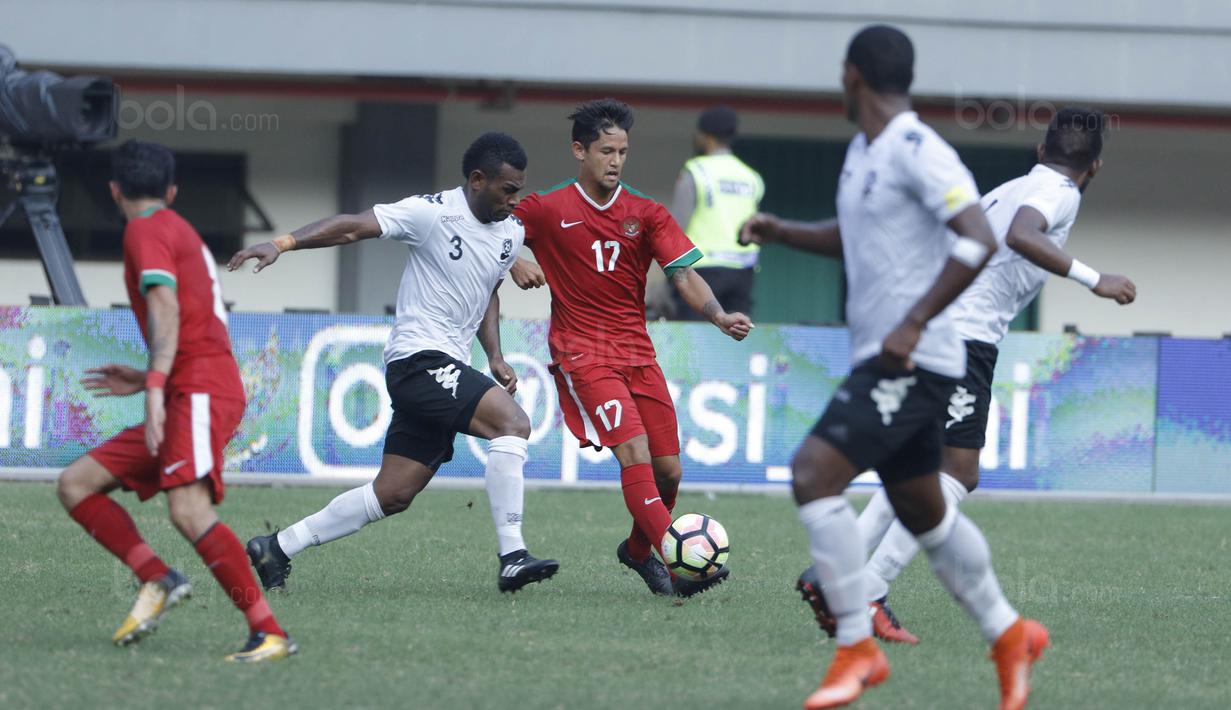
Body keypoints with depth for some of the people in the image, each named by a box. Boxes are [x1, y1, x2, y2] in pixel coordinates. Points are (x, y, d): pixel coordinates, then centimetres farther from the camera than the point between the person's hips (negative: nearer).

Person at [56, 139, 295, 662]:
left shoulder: (146, 231, 0)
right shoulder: (183, 235, 27)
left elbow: (167, 309, -17)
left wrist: (156, 387, -27)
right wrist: (147, 380, 36)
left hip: (201, 391, -10)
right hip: (188, 397, 10)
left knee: (188, 510, -27)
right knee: (76, 485, 6)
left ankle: (270, 633, -31)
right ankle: (156, 579, -8)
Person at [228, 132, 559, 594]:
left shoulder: (512, 233, 12)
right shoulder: (433, 213, -12)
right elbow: (353, 227, -14)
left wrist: (495, 356, 12)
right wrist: (283, 243, -24)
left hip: (448, 371, 9)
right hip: (419, 360, -9)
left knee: (392, 495, 7)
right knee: (513, 422, -25)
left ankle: (276, 548, 17)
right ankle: (512, 558, -25)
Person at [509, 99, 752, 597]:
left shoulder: (646, 215, 7)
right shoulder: (548, 210, 0)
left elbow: (684, 275, -3)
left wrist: (720, 316, -21)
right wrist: (515, 262, -9)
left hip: (637, 352, 5)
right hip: (582, 353, -5)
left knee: (668, 470, 3)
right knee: (634, 452, -22)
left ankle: (639, 550, 31)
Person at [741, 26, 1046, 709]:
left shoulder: (916, 149, -15)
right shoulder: (863, 151, 15)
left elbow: (978, 241, -23)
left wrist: (914, 324, -28)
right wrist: (782, 232, 17)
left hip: (912, 361, -10)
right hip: (882, 362, 10)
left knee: (813, 473, -19)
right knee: (922, 513, 17)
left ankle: (857, 648, -14)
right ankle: (1008, 635, 32)